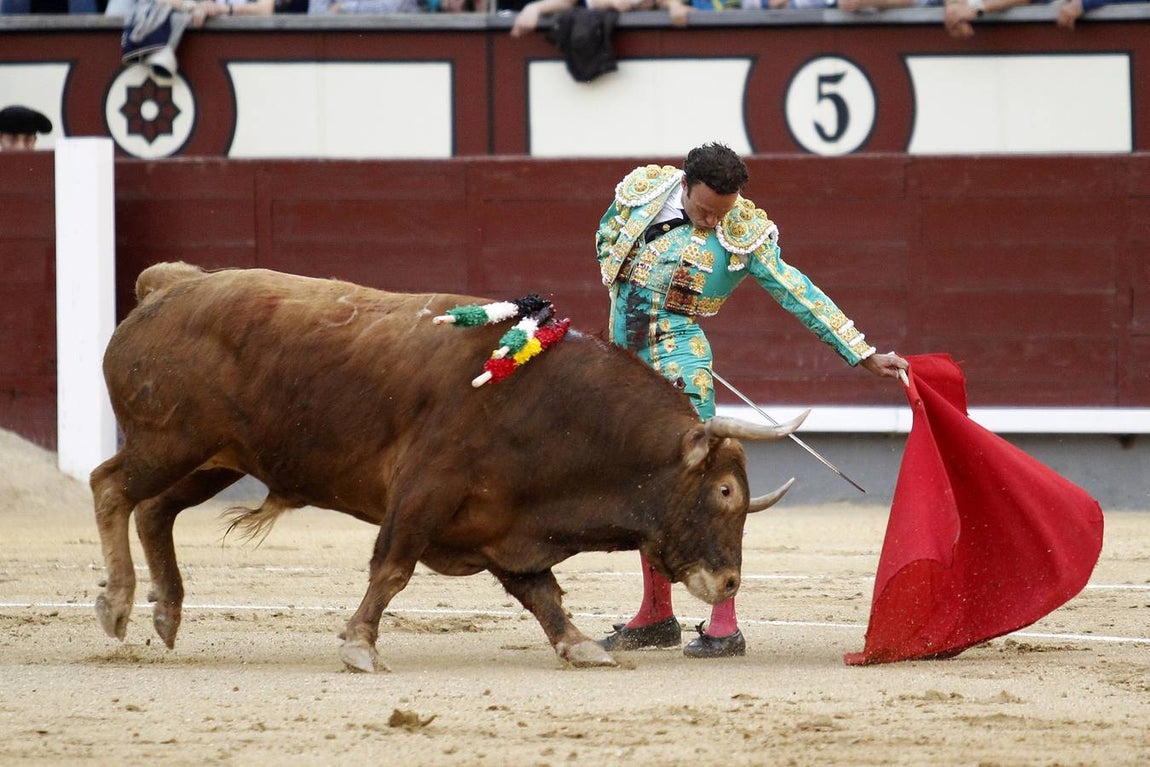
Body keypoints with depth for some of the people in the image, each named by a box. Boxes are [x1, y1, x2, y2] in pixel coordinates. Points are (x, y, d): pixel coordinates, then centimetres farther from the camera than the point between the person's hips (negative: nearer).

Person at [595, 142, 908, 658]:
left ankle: (724, 626, -12)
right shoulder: (642, 192, 0)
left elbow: (799, 295, -6)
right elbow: (607, 237, 20)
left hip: (677, 363, -4)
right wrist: (627, 301, 7)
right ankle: (656, 616, 24)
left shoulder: (743, 238, -8)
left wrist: (865, 356, -7)